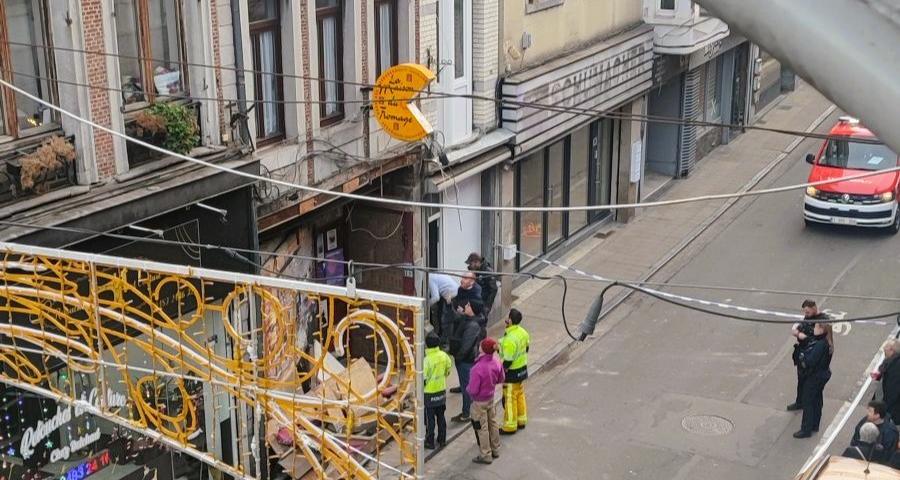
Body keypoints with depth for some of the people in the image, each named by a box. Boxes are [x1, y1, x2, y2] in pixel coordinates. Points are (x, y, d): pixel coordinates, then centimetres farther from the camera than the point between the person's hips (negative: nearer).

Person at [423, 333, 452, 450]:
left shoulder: (427, 360, -25)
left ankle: (430, 442, 16)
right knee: (441, 416, 18)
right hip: (442, 391, 6)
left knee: (429, 418, 7)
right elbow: (448, 370, 6)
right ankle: (442, 439, 28)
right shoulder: (444, 355, -7)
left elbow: (423, 378, -21)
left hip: (429, 394, -6)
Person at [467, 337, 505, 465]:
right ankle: (495, 449, 38)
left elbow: (473, 390, -28)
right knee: (493, 423, 23)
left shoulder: (478, 368, -34)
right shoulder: (496, 363, -13)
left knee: (482, 428, 9)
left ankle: (486, 456, 21)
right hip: (491, 398, 7)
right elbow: (500, 379, 5)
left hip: (479, 402, -7)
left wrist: (467, 388, -6)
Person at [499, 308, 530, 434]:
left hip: (512, 373, -9)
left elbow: (508, 361, -26)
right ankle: (521, 421, 36)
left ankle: (510, 426, 15)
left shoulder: (509, 340, -30)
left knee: (510, 400, 5)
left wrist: (501, 374, -14)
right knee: (520, 395, 22)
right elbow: (526, 347, 11)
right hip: (522, 369, 9)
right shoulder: (523, 332, -3)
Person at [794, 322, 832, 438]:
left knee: (807, 402, 3)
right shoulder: (817, 340, 0)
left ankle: (806, 430, 13)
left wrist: (802, 356, -14)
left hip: (814, 377, -9)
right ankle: (814, 425, 37)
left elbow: (810, 361, -32)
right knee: (816, 400, 22)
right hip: (821, 375, 9)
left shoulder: (820, 344, -29)